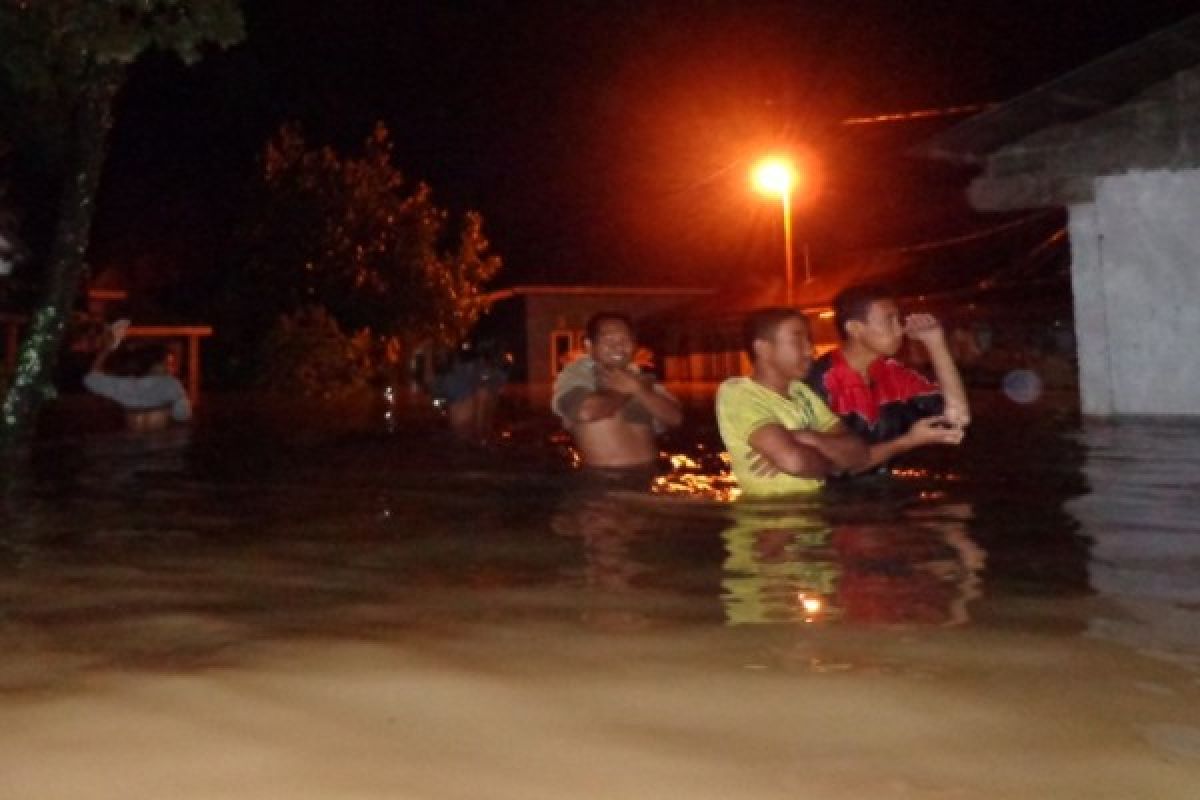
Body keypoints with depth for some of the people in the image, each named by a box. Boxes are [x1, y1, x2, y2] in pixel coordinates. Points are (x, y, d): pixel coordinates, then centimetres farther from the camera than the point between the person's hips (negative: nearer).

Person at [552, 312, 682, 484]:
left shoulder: (641, 379, 12)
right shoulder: (575, 374, -4)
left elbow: (675, 418, 0)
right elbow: (587, 411, -26)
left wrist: (637, 389, -12)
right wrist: (623, 393, -8)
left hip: (646, 478, 5)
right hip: (602, 481, -5)